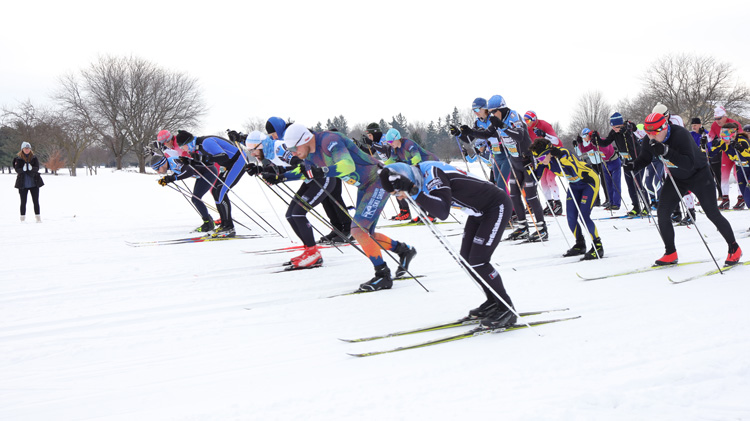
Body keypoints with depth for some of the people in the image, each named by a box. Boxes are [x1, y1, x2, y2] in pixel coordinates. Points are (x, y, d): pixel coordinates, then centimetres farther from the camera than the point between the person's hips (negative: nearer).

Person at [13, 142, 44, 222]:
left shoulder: (34, 158, 5)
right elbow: (17, 169, -6)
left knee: (36, 201, 4)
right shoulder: (18, 159, 2)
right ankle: (22, 219, 10)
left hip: (34, 183, 1)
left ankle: (38, 218, 11)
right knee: (23, 201, 4)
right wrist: (23, 169, -25)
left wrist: (31, 168, -23)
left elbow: (37, 168, -4)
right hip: (23, 184, -1)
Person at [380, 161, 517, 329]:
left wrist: (414, 193, -42)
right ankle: (493, 302, 23)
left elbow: (443, 212, -39)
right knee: (466, 260, 9)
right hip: (479, 211, 10)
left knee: (477, 261, -12)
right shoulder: (421, 172, -1)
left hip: (497, 207, -10)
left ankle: (507, 310, 0)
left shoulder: (433, 174, -28)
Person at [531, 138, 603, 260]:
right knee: (571, 217, 1)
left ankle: (598, 247, -6)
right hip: (575, 185, 8)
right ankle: (580, 245, 20)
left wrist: (562, 158, -51)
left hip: (590, 181, -8)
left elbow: (575, 172, -44)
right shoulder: (546, 160, -10)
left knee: (584, 215, -17)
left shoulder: (563, 153, -31)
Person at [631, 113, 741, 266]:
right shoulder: (650, 141, -14)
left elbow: (689, 164, -41)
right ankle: (671, 254, 8)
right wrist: (634, 166, -22)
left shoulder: (680, 135, -33)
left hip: (698, 175, -6)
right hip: (676, 179, 6)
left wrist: (666, 152, -53)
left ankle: (734, 249, 13)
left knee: (712, 214, -5)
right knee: (662, 213, -6)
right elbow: (644, 159, 1)